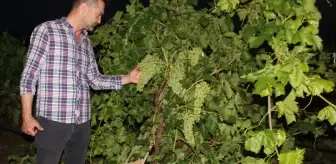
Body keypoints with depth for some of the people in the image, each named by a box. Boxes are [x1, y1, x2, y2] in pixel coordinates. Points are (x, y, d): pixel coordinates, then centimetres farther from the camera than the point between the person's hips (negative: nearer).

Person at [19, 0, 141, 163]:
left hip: (82, 122, 6)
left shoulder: (86, 43, 15)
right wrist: (27, 116, -11)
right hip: (53, 120, -6)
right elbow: (29, 75, -6)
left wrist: (128, 78, 8)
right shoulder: (46, 30, -3)